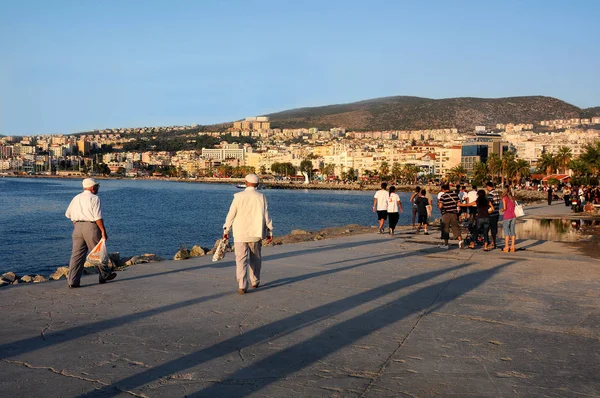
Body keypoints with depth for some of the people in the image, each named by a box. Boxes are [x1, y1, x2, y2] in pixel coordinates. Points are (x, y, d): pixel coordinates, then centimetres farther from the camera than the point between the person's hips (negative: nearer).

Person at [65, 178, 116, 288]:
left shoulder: (76, 198, 15)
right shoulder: (94, 198, -7)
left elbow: (68, 214, 18)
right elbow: (98, 217, -14)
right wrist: (103, 231, -12)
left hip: (78, 227, 6)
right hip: (91, 226, -6)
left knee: (77, 254, 4)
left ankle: (73, 281, -1)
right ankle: (104, 275, 24)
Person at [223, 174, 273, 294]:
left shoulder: (239, 196, -6)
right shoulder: (261, 197, -3)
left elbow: (231, 214, -4)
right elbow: (266, 216, -1)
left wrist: (226, 230, 6)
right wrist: (270, 232, 7)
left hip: (240, 234, -2)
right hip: (256, 233, 2)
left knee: (241, 259, -1)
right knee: (255, 258, 18)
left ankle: (242, 286, -11)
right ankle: (255, 281, 30)